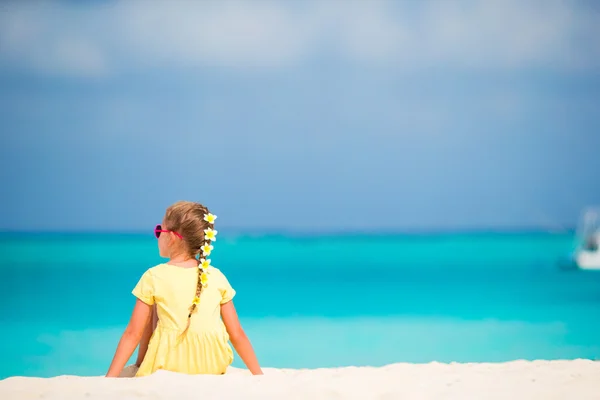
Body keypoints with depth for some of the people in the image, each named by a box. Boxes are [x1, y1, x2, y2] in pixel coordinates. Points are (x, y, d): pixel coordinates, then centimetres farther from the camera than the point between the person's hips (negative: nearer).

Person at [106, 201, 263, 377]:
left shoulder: (154, 277, -6)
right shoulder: (216, 277, 0)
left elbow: (132, 334, -7)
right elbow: (237, 334, 0)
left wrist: (110, 377, -4)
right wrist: (258, 374, 9)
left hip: (170, 365, -3)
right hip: (213, 366, 3)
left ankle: (140, 365, 32)